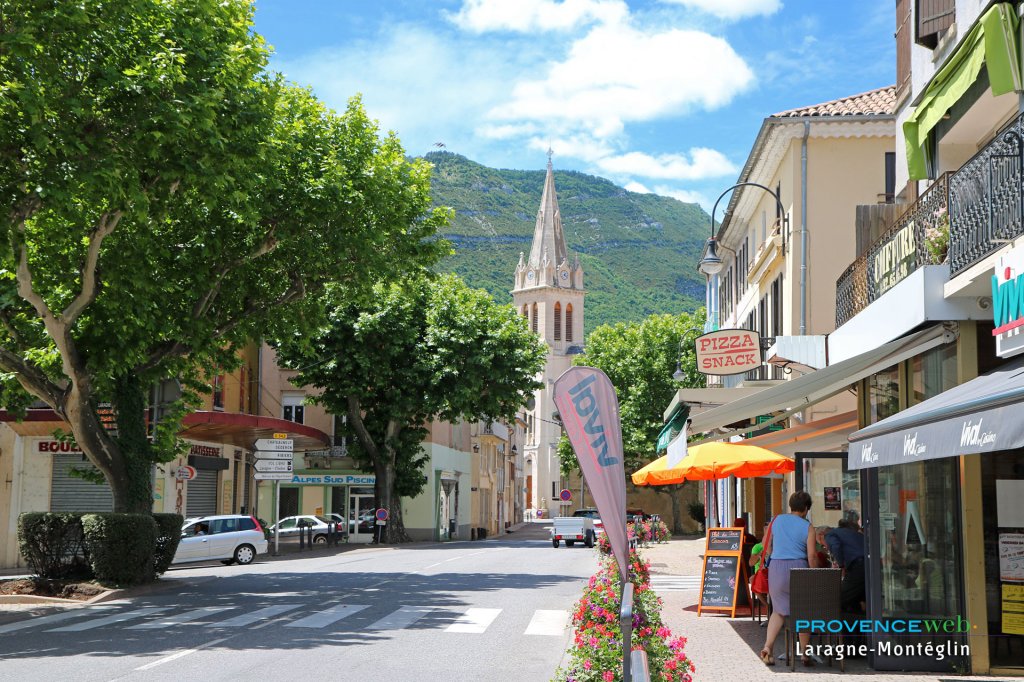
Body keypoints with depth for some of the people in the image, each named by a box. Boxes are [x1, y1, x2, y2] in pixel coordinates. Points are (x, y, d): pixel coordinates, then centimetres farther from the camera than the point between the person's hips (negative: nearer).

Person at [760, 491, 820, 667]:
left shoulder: (777, 520, 9)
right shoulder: (807, 527, -1)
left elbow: (767, 547, 14)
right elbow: (812, 555, -6)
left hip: (776, 567, 3)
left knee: (779, 609, 15)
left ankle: (768, 646, -2)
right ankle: (805, 654, 11)